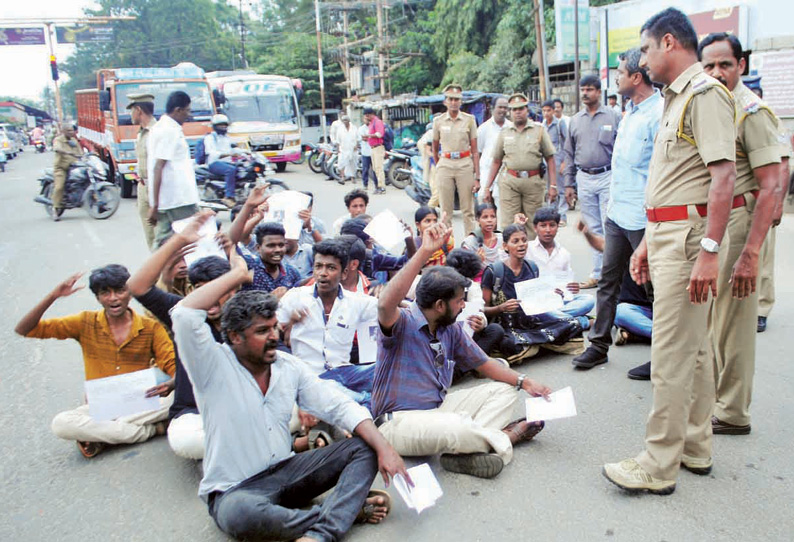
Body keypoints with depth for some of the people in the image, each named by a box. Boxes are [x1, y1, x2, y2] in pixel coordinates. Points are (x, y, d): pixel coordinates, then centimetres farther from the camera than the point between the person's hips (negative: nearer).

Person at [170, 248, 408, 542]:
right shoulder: (214, 366, -12)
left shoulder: (289, 366, 2)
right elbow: (184, 315, -30)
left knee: (364, 448, -10)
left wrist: (384, 448, -16)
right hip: (235, 491, -5)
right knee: (241, 513, -40)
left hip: (287, 471, 5)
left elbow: (340, 407, -2)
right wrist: (237, 273, -19)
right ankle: (349, 507, -18)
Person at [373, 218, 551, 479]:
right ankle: (501, 437, -4)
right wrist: (424, 252, -41)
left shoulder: (451, 330, 9)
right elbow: (386, 304, -39)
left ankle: (464, 450, -21)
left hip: (440, 407, 9)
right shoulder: (402, 324, -15)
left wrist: (524, 382, 3)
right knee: (458, 429, -38)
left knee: (504, 390, 2)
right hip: (399, 420, -9)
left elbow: (483, 363, 17)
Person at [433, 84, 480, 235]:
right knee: (446, 211, 3)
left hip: (465, 165, -1)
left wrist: (477, 177, -5)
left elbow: (475, 151, 1)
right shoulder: (438, 121, 7)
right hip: (445, 166, 1)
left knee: (468, 210, 1)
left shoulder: (469, 119, 3)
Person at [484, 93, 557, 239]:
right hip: (510, 181, 1)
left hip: (533, 181, -1)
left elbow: (550, 158, 5)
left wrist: (553, 185, -3)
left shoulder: (539, 130, 7)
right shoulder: (504, 133, 12)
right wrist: (487, 187, 10)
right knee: (509, 225, -3)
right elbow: (496, 161, 15)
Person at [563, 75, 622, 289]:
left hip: (608, 177, -4)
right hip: (584, 179, 4)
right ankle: (597, 273, 16)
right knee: (593, 229, 9)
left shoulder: (613, 117, 1)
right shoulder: (575, 120, 12)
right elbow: (569, 154, 15)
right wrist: (568, 183, 11)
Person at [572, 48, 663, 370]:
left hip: (644, 219, -9)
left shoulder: (659, 113, -15)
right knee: (608, 280, 12)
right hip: (618, 214, 9)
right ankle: (599, 345, 23)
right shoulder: (630, 110, 14)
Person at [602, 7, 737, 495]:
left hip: (688, 235, -10)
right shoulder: (676, 100, 20)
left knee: (671, 355, -5)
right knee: (693, 347, 15)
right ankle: (696, 449, 28)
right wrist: (648, 242, 20)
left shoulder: (706, 93, -11)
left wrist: (709, 250, -26)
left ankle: (659, 467, 5)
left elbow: (723, 176, -21)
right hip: (666, 234, 10)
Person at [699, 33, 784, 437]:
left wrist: (749, 254, -26)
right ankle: (712, 395, 33)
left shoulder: (752, 112, -14)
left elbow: (771, 187, -20)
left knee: (732, 320, 0)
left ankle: (732, 413, 14)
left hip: (736, 220, -8)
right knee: (707, 315, 17)